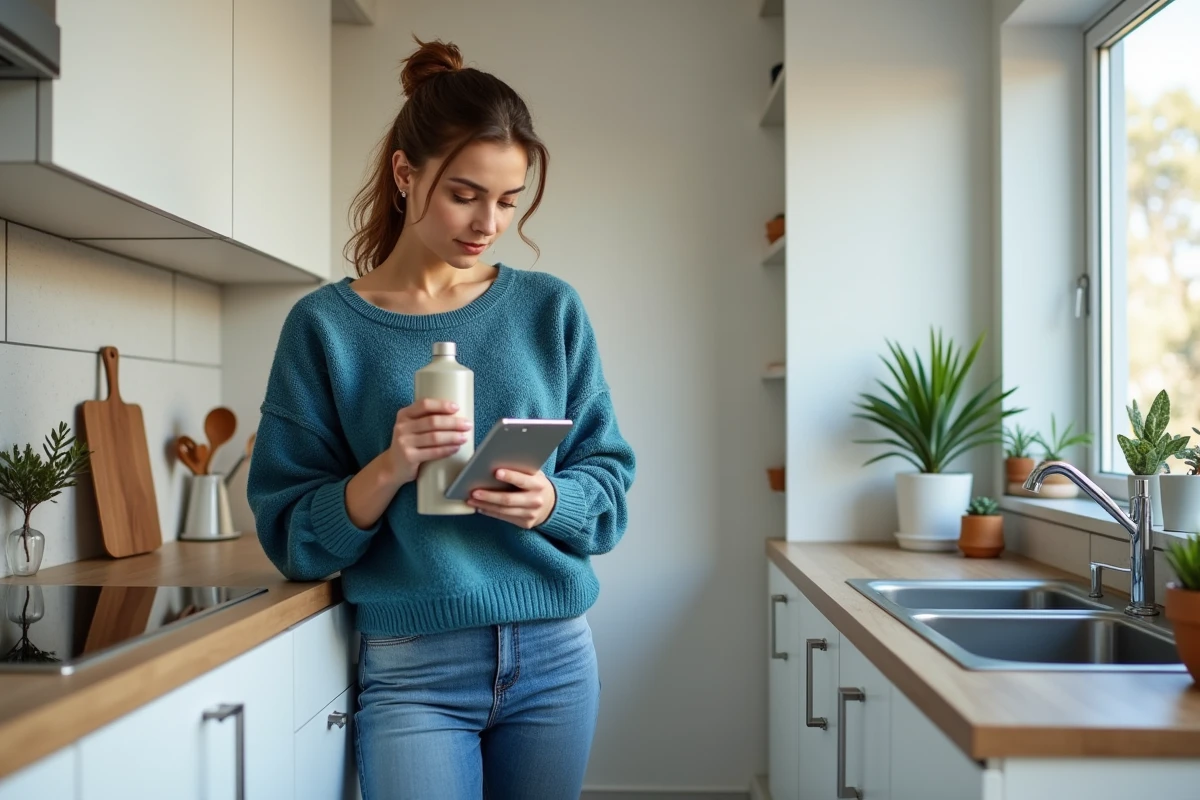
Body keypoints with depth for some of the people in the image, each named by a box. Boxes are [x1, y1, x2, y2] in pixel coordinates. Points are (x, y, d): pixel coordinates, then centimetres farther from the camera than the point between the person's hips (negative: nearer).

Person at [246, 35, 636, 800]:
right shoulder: (326, 325, -3)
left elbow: (610, 479, 4)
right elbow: (293, 535, -3)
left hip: (555, 657, 3)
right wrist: (389, 468, -20)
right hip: (412, 667, -2)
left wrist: (553, 501, -17)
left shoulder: (551, 309, 2)